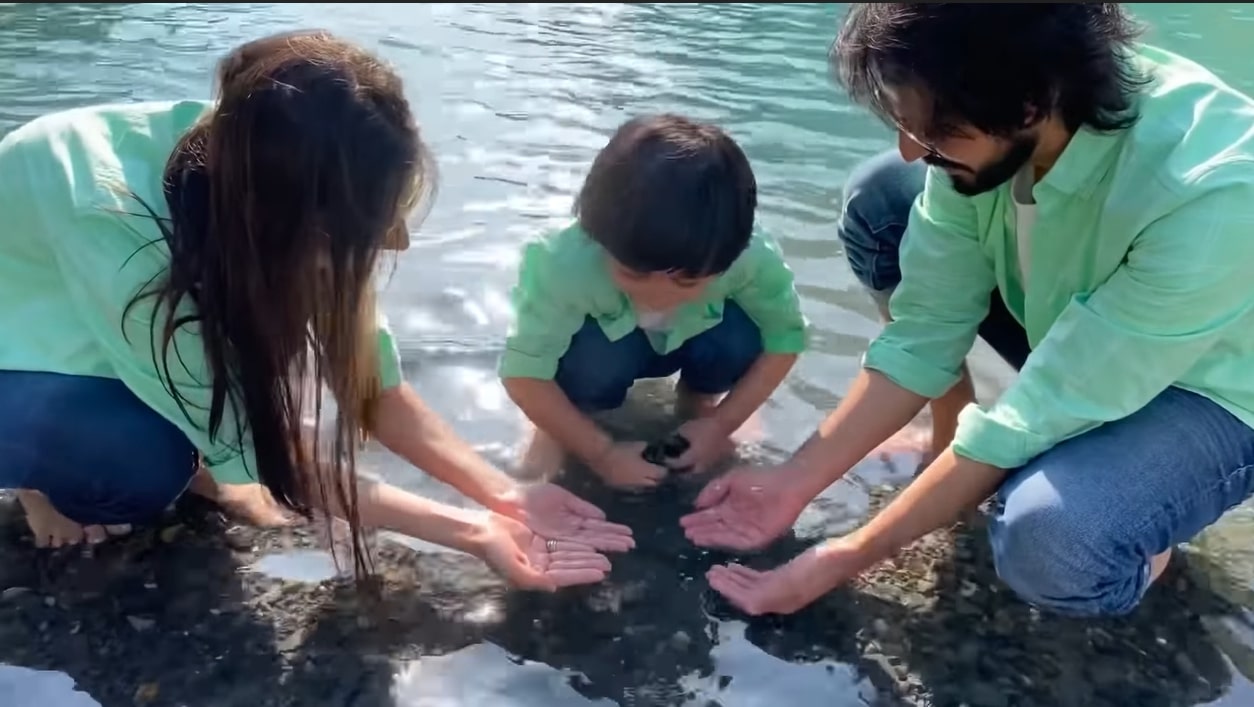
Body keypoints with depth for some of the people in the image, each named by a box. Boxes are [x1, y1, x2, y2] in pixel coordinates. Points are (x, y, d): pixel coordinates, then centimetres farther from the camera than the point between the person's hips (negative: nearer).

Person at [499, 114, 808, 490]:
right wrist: (602, 453, -27)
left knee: (738, 336, -29)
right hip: (604, 343, -1)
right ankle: (561, 422, 1)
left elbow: (785, 340, -18)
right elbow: (523, 375, -31)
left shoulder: (753, 260, -35)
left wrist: (722, 423, -20)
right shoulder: (562, 264, -41)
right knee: (595, 358, -35)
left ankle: (699, 400, 6)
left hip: (689, 339, 2)